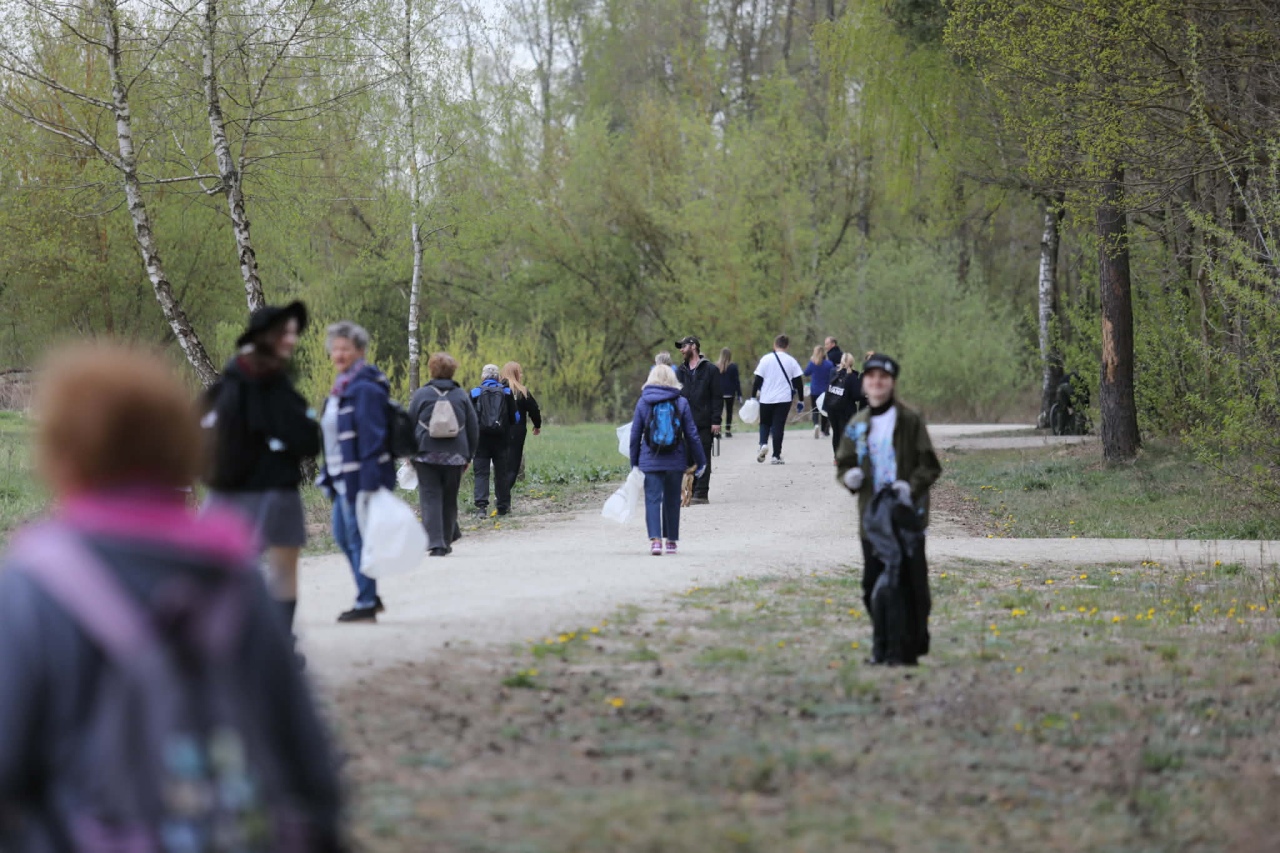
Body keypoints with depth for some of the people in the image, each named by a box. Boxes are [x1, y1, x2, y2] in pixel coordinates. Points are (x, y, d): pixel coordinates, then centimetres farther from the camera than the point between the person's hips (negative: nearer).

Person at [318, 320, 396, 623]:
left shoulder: (365, 389, -15)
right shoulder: (340, 388, 15)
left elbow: (372, 439, -20)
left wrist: (368, 483, -23)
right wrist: (329, 474, 19)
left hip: (361, 476, -10)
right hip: (343, 476, 10)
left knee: (358, 537, -4)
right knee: (342, 536, 16)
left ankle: (366, 604, 4)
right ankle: (370, 596, 25)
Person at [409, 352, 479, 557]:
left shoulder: (421, 395, -2)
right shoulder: (461, 396, 4)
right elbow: (474, 429, 8)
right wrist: (468, 456, 17)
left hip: (426, 455, -2)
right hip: (455, 456, 2)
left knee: (430, 499, -2)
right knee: (449, 499, 14)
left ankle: (435, 544, -14)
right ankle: (447, 542, 21)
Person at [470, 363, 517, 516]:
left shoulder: (475, 392, -2)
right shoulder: (506, 392, 1)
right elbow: (514, 417, 2)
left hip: (481, 439, -1)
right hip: (502, 439, 1)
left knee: (481, 473, -1)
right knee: (501, 473, 10)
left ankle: (481, 505, -14)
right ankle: (503, 506, 14)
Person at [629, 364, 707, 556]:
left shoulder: (643, 402, 0)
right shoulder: (681, 403, 0)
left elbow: (635, 435, 3)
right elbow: (691, 435, 3)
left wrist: (634, 461, 11)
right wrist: (700, 461, 11)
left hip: (650, 461, -1)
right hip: (675, 461, 1)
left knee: (653, 499, -2)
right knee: (672, 501, 14)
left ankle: (655, 539, -19)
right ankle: (671, 541, 22)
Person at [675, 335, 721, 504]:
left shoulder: (710, 369, -1)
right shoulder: (680, 371, 14)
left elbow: (717, 397, -3)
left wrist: (716, 421, -10)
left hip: (704, 423, -5)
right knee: (688, 458, 5)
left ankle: (701, 494, -1)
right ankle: (691, 492, 10)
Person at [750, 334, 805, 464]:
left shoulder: (766, 359, -2)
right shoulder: (791, 361, 2)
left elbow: (758, 380, -3)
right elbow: (799, 382, 4)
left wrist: (753, 397, 4)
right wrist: (800, 400, 12)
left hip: (766, 399, 0)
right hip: (784, 399, 0)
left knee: (765, 423, 17)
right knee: (778, 426, 4)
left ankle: (763, 443, -10)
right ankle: (776, 456, 0)